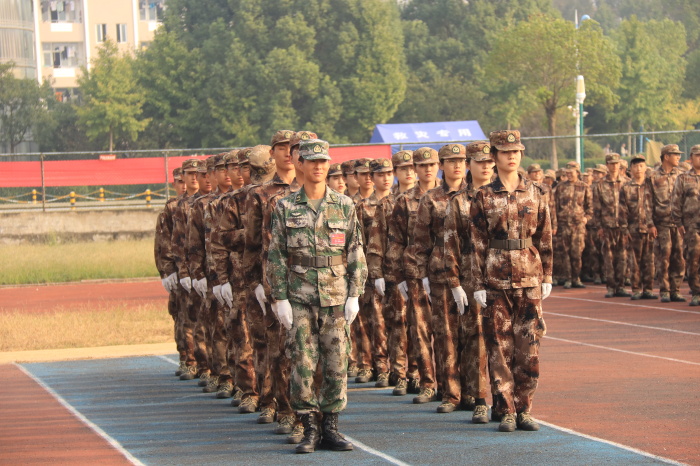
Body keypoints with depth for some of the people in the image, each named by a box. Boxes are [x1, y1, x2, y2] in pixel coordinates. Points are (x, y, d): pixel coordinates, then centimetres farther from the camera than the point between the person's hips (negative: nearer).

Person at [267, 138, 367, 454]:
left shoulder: (344, 206, 6)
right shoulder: (286, 207, 2)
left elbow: (356, 253, 7)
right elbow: (276, 256, 3)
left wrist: (355, 295, 0)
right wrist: (280, 298, -4)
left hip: (336, 297, 1)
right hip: (300, 297, -1)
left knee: (336, 363, 2)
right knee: (303, 363, -4)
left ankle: (330, 427, 11)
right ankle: (309, 429, 4)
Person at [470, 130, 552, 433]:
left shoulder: (535, 194, 6)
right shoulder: (484, 197, 0)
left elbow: (544, 239, 10)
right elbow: (478, 245, 0)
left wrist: (546, 277, 6)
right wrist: (478, 285, -4)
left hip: (529, 281, 1)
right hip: (496, 280, -1)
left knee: (529, 347, 1)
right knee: (499, 348, 1)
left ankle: (523, 410, 10)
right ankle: (506, 412, 7)